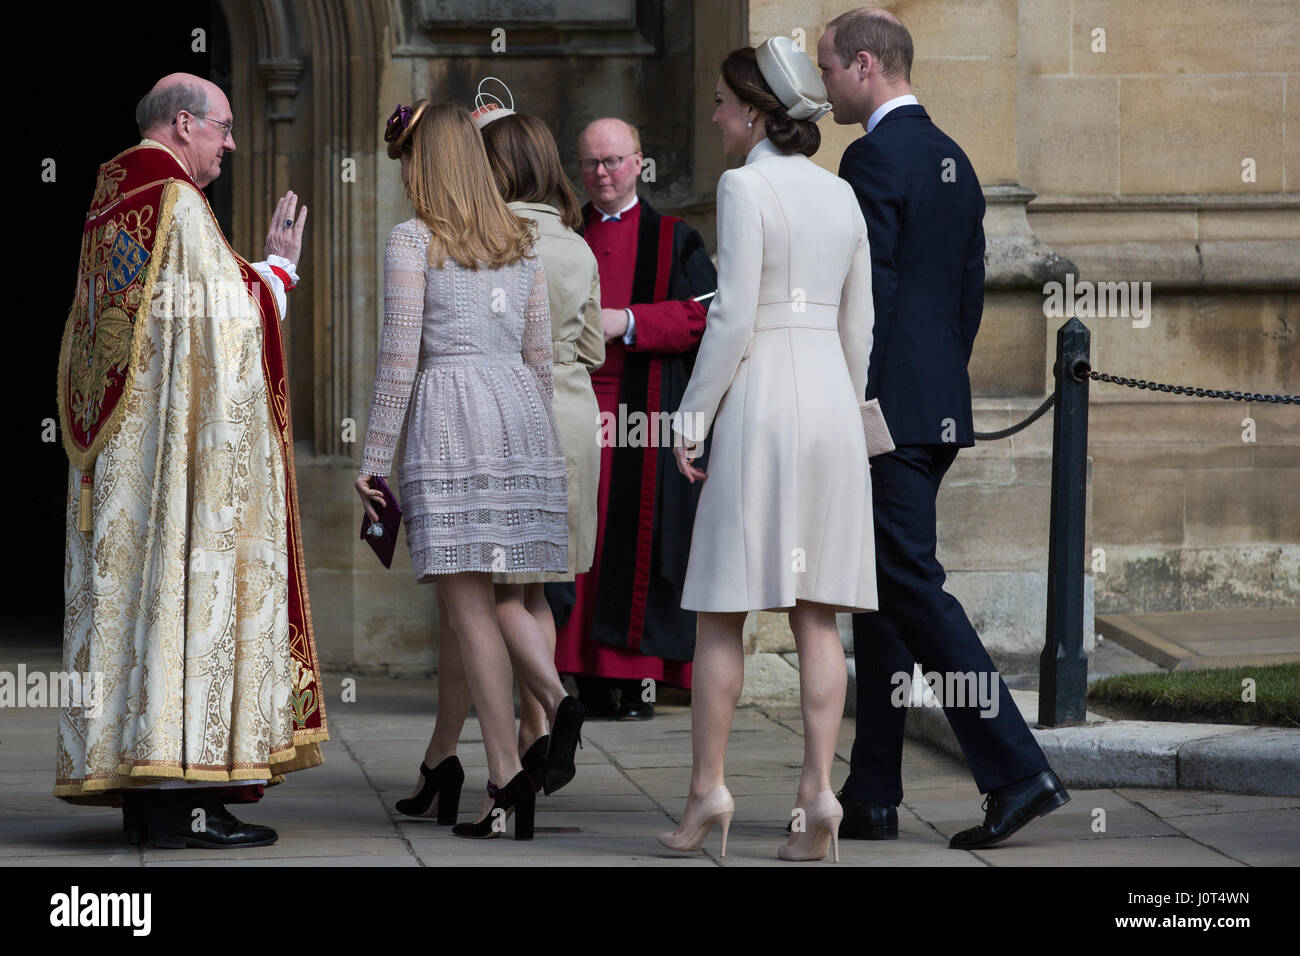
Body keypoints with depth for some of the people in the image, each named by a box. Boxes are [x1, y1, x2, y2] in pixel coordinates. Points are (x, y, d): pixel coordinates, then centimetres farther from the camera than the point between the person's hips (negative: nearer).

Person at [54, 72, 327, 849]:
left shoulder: (112, 207, 16)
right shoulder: (178, 207, -12)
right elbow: (230, 322, -13)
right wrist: (279, 267, 2)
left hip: (117, 449, 10)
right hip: (180, 442, -10)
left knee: (132, 593, 7)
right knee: (187, 587, -10)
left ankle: (141, 796, 8)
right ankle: (179, 798, -13)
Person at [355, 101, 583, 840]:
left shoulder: (413, 240, -4)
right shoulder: (520, 242, 12)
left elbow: (400, 356, -8)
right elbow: (541, 355, 14)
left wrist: (374, 459, -4)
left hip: (450, 414, -6)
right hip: (519, 408, 6)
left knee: (468, 603, -1)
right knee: (493, 591, 18)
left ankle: (507, 780, -4)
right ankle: (557, 700, -8)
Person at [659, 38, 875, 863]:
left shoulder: (746, 187, -9)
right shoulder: (841, 195, 11)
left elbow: (735, 319, -14)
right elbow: (857, 325, 14)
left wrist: (693, 419, -8)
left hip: (761, 399, -6)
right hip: (832, 399, 6)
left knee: (723, 608, 3)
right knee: (817, 613, 4)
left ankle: (708, 789, 3)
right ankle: (818, 791, -4)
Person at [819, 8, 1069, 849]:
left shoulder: (876, 158, -12)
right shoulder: (952, 161, 16)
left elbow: (868, 297, -18)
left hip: (888, 409, -10)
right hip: (938, 411, 10)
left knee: (913, 588, -9)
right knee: (882, 596, 12)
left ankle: (1019, 771, -15)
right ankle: (872, 797, 15)